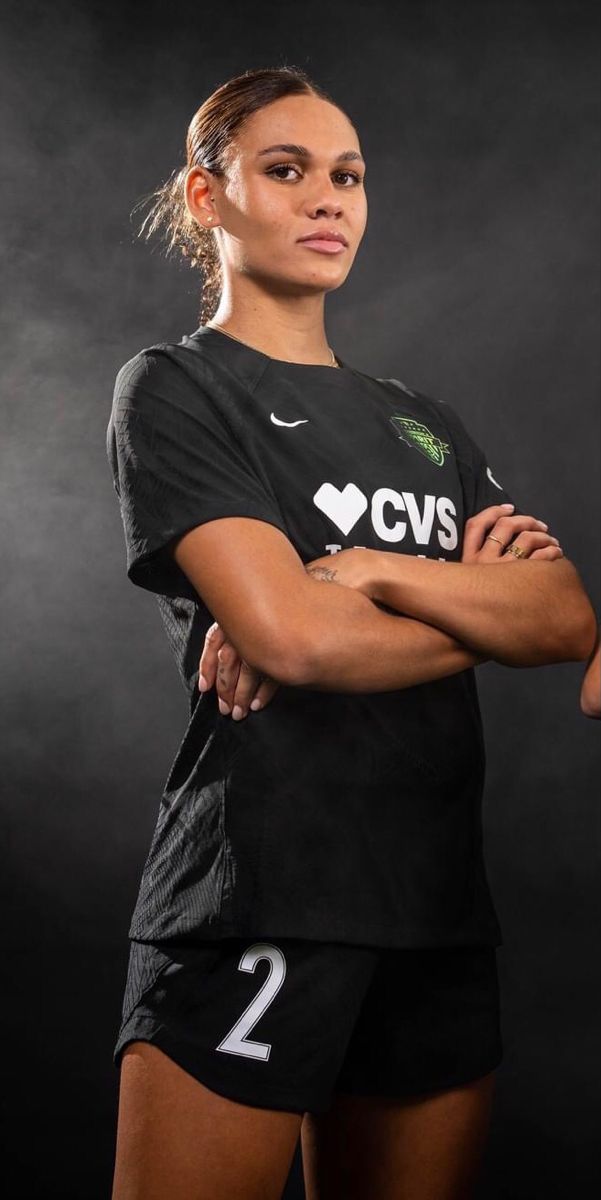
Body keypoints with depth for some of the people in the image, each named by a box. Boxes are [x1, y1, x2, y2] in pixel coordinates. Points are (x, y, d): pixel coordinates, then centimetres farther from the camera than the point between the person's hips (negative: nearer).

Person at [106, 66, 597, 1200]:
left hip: (439, 899, 6)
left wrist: (370, 571, -13)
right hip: (256, 891, -5)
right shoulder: (174, 388, 0)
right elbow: (292, 637, -16)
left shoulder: (426, 423, 18)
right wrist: (486, 606, 0)